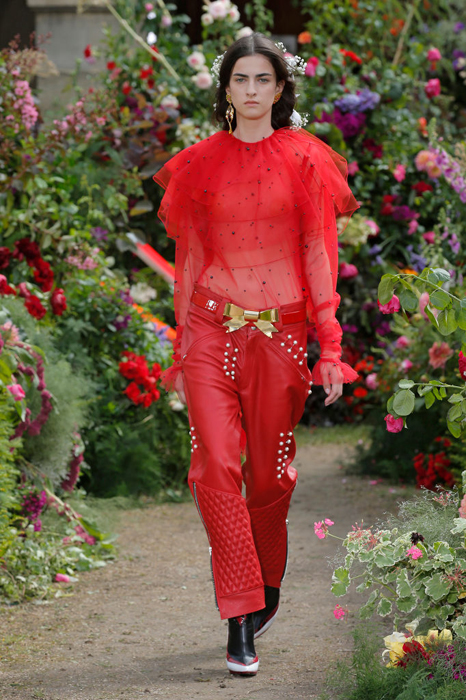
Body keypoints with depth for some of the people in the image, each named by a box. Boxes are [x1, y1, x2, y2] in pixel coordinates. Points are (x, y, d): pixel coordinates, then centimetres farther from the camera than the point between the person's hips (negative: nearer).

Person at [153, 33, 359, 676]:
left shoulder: (304, 159, 3)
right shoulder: (200, 163, 8)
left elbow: (319, 255, 2)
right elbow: (189, 259, 11)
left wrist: (330, 346, -4)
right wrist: (181, 346, 10)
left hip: (279, 332, -1)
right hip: (211, 331, 1)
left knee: (271, 475, 6)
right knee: (216, 470, -12)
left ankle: (266, 591, 31)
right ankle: (241, 621, -9)